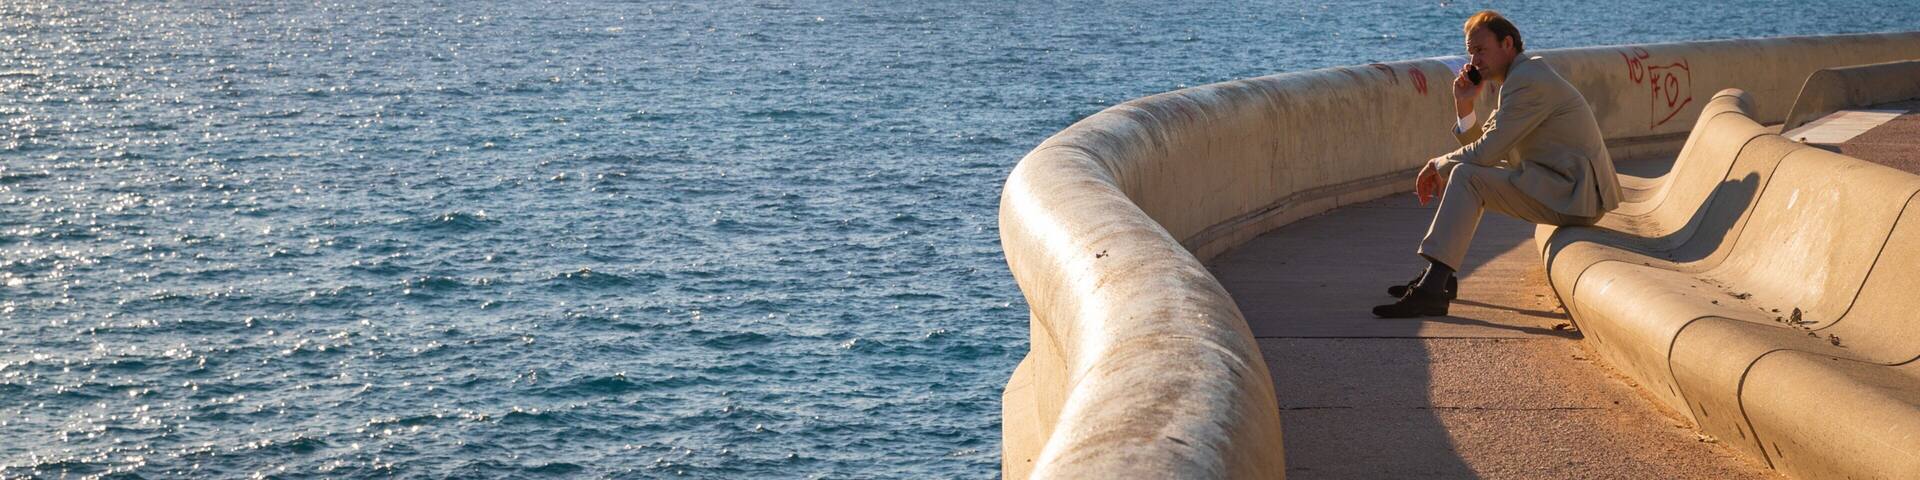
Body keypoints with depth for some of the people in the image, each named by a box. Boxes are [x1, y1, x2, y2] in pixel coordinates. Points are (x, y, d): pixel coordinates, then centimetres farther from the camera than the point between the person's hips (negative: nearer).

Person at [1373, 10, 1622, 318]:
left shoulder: (1528, 81, -15)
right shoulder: (1521, 79, 18)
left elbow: (1487, 151, -18)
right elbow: (1484, 152, 17)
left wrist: (1437, 165, -2)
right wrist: (1464, 106, 3)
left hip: (1574, 196, -11)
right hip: (1568, 188, 11)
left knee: (1466, 176, -20)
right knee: (1465, 172, 17)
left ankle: (1432, 290, -26)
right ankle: (1438, 274, 11)